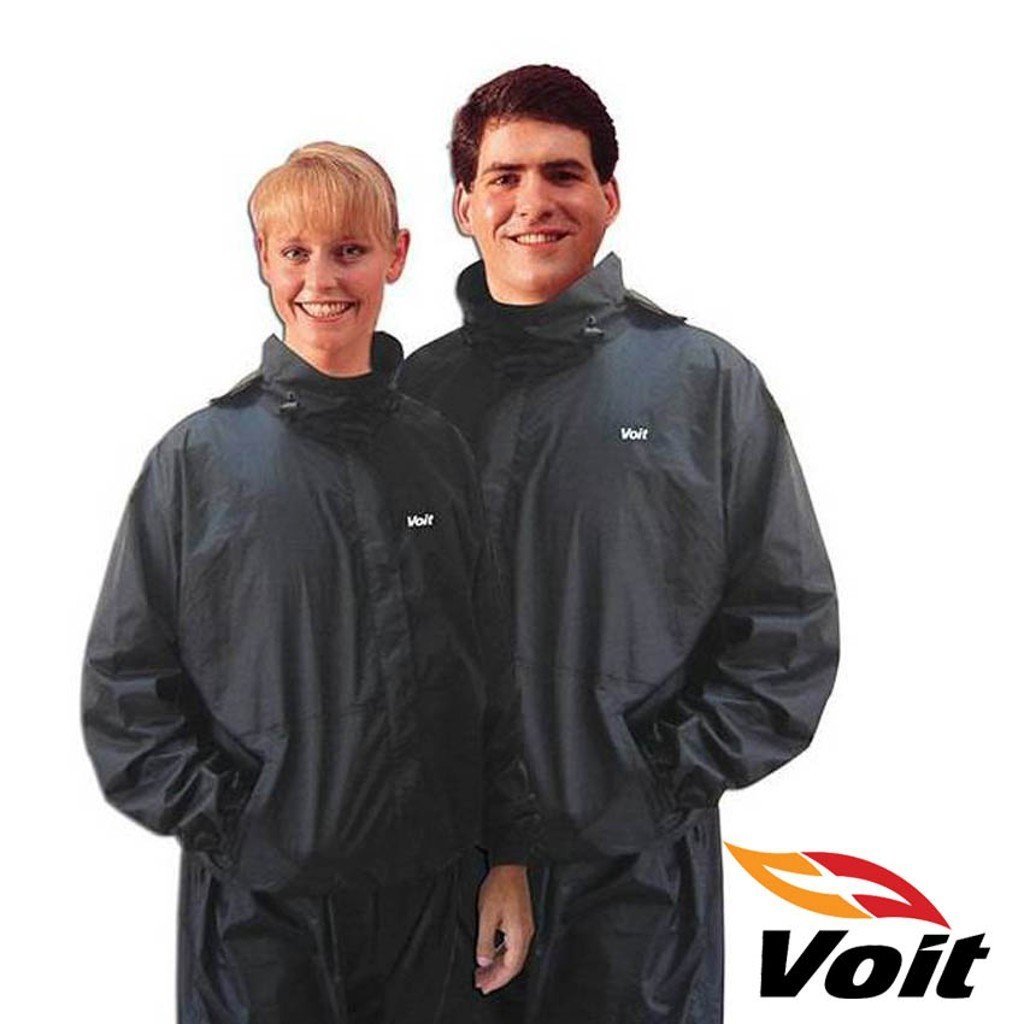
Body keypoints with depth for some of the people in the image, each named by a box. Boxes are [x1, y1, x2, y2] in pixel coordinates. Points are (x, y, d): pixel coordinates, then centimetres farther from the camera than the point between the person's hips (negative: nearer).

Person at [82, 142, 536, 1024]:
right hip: (261, 908, -2)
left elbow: (490, 672, 7)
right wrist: (220, 822, -11)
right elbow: (124, 685, -3)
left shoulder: (438, 451, 3)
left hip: (431, 892, 3)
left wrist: (510, 855, 6)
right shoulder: (201, 456, -6)